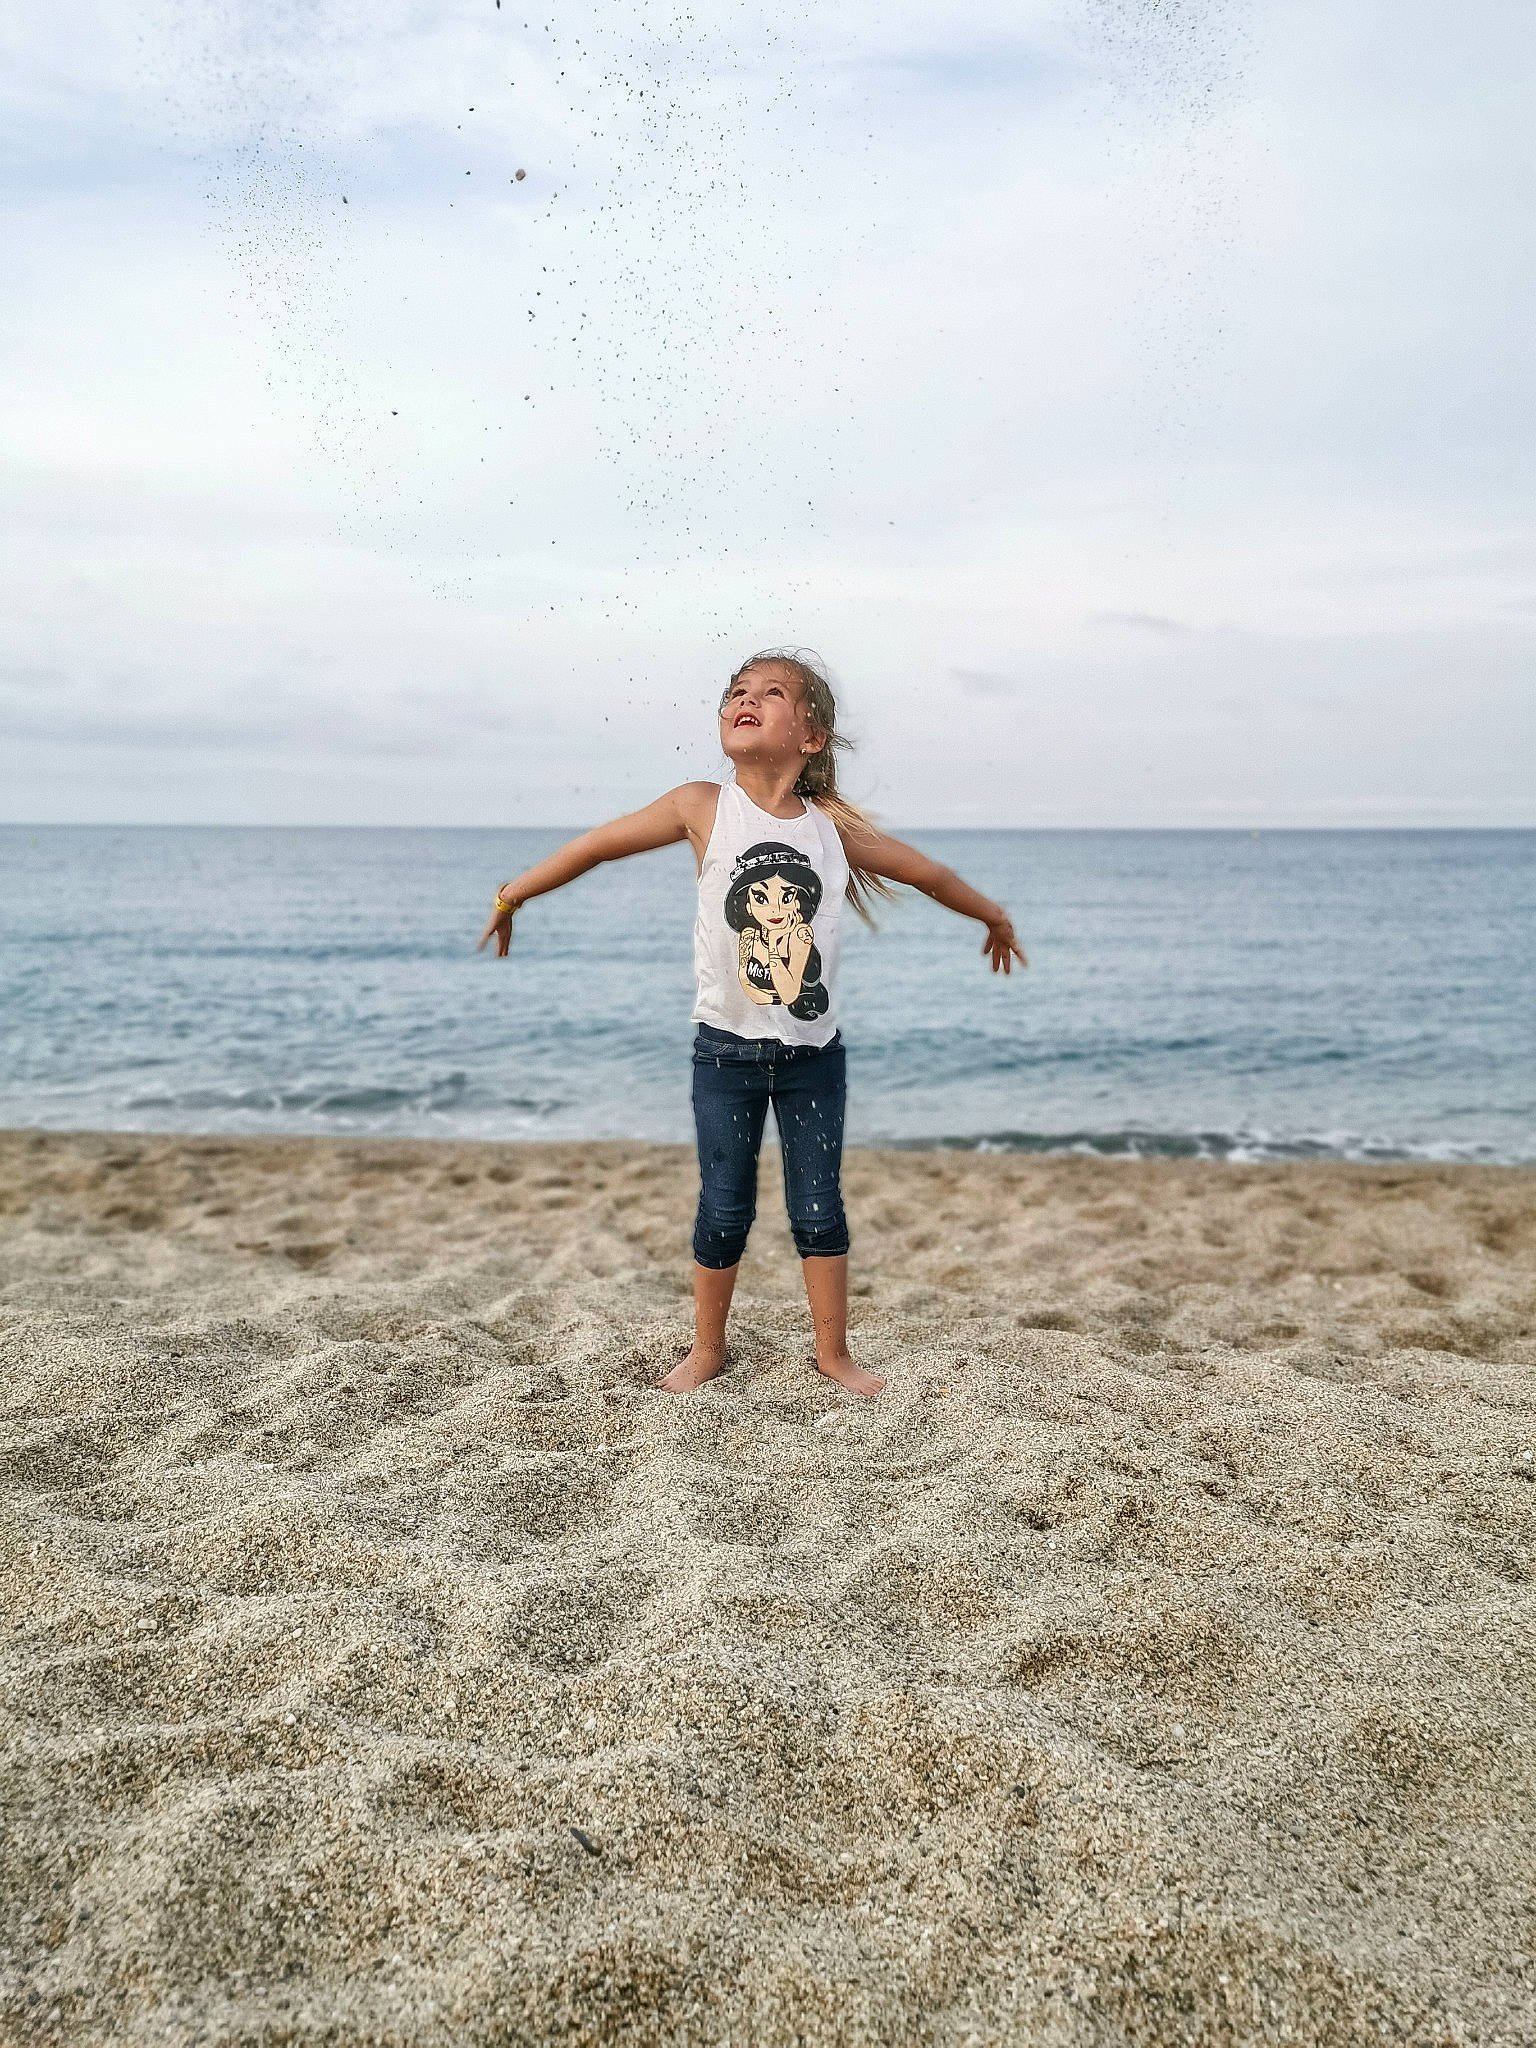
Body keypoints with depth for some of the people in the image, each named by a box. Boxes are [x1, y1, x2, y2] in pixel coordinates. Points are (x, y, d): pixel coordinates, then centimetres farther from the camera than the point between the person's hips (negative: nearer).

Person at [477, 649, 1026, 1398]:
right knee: (723, 1212, 7)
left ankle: (832, 1352, 24)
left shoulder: (831, 824, -5)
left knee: (819, 1210, 7)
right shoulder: (702, 808, -9)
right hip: (727, 1051, -1)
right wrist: (513, 894, 9)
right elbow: (598, 844, 1)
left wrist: (994, 917, 23)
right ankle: (706, 1349, 27)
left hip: (813, 1053, 1)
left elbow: (925, 871, 10)